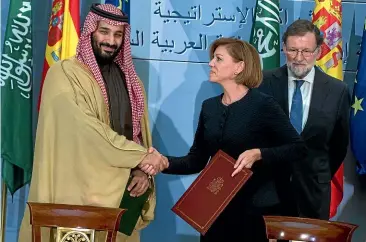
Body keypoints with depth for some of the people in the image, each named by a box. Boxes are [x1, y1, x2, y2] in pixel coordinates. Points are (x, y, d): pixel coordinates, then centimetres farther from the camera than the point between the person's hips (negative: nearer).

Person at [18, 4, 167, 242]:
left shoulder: (130, 80, 15)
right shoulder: (64, 74, -6)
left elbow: (142, 132, 12)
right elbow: (86, 129, -17)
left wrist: (142, 170, -7)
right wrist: (141, 156, -15)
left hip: (121, 191, 5)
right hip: (79, 191, -5)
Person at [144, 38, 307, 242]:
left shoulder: (263, 105, -9)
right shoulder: (209, 107, 6)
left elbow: (298, 147, -10)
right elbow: (197, 160, 7)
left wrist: (258, 154, -22)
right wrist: (164, 162, -10)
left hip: (255, 210, -5)